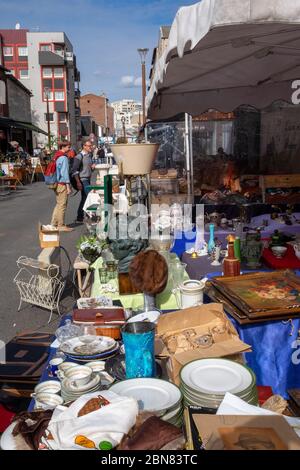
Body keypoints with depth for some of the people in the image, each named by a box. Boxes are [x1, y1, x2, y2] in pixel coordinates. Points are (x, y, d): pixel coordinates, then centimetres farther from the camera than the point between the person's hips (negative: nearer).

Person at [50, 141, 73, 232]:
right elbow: (64, 173, -18)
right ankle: (61, 225, 6)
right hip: (62, 184, -9)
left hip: (57, 183, 9)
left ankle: (53, 223, 21)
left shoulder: (56, 156, 13)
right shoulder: (64, 158, -15)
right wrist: (68, 186, -16)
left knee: (58, 204, 17)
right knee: (62, 205, -1)